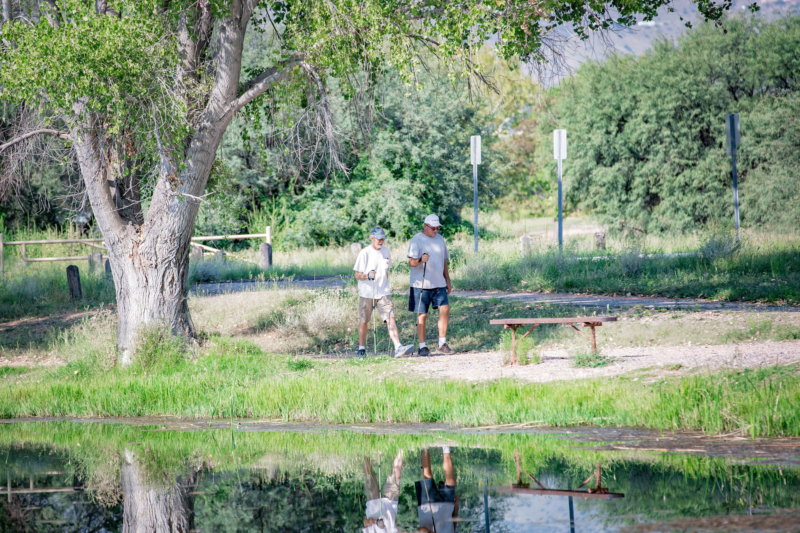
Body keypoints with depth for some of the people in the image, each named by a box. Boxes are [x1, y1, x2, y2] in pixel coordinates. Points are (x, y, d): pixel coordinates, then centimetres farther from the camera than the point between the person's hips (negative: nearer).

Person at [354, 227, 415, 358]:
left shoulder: (386, 251, 8)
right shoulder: (364, 253, -7)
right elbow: (357, 275, -9)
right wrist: (367, 276, -29)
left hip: (383, 293, 3)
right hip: (366, 292, -3)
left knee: (390, 318, -12)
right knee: (364, 321, 8)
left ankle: (398, 348, -22)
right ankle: (361, 348, 26)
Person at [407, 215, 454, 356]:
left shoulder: (439, 239, 14)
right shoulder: (417, 240, -5)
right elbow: (411, 262, -13)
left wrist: (448, 281, 20)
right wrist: (420, 260, -34)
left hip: (439, 283, 5)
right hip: (421, 285, -5)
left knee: (445, 309, -9)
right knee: (422, 315, -2)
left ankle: (442, 344, 0)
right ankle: (422, 347, 7)